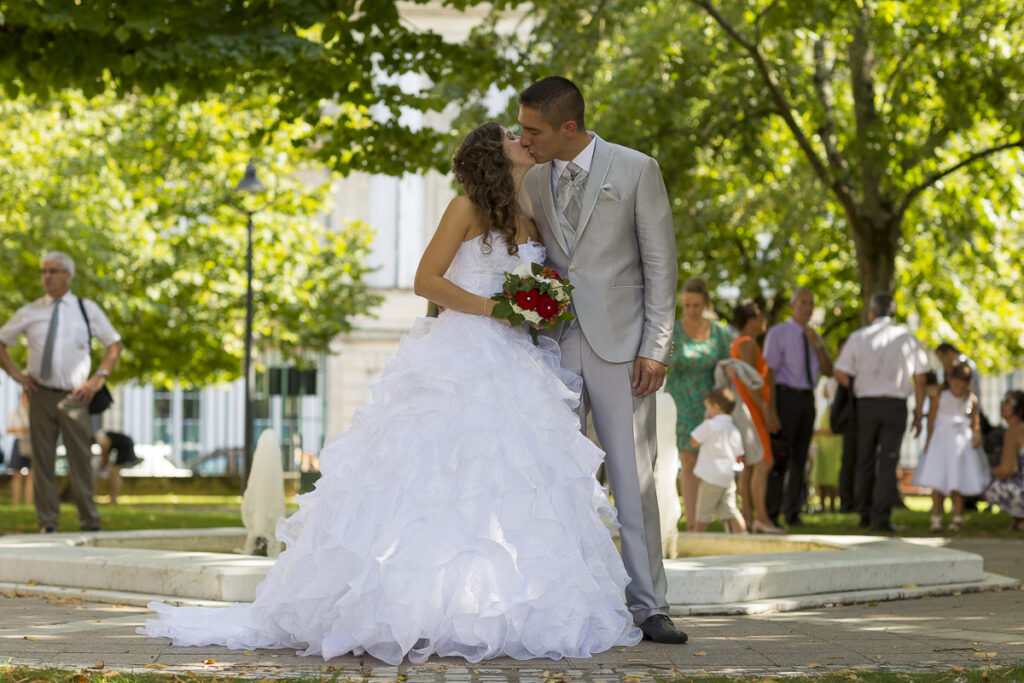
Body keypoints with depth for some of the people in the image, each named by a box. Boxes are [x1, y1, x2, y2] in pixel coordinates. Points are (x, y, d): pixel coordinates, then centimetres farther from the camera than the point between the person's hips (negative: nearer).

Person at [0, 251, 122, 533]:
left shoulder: (87, 309, 8)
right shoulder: (29, 312, 8)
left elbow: (114, 343, 15)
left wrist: (99, 378, 3)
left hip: (74, 395, -1)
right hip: (41, 394, 1)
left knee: (80, 460, -3)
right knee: (43, 461, 0)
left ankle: (90, 524, 3)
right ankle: (48, 525, 5)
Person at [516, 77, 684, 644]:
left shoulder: (635, 170, -3)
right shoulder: (534, 181, 9)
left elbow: (660, 263, -4)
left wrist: (654, 349, -9)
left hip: (620, 343, -4)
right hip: (556, 343, 4)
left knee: (633, 479, -2)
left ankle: (648, 607, 4)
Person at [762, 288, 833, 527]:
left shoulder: (813, 337, 16)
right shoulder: (778, 333, -3)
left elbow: (828, 371, 9)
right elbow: (770, 372, -9)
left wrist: (817, 345, -6)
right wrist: (772, 410, -15)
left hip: (807, 399, 6)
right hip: (785, 397, -6)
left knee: (800, 457, 6)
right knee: (780, 455, -7)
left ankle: (792, 513, 11)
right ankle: (770, 513, -2)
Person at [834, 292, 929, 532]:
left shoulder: (858, 337, 0)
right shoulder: (908, 338, 3)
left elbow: (840, 373, -3)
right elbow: (920, 379, 3)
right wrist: (918, 414, 9)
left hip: (865, 404, 1)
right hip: (895, 404, -1)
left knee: (865, 461, 13)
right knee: (888, 462, -2)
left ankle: (865, 515, 17)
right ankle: (881, 518, -10)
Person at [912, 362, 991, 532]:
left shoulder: (971, 400, 2)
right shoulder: (940, 398, -2)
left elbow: (975, 421, 10)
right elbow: (931, 419, 4)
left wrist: (976, 436, -5)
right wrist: (929, 440, -1)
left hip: (962, 441, 1)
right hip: (941, 441, -1)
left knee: (958, 481, 0)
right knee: (938, 482, -5)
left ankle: (958, 518, 10)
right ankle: (936, 518, 0)